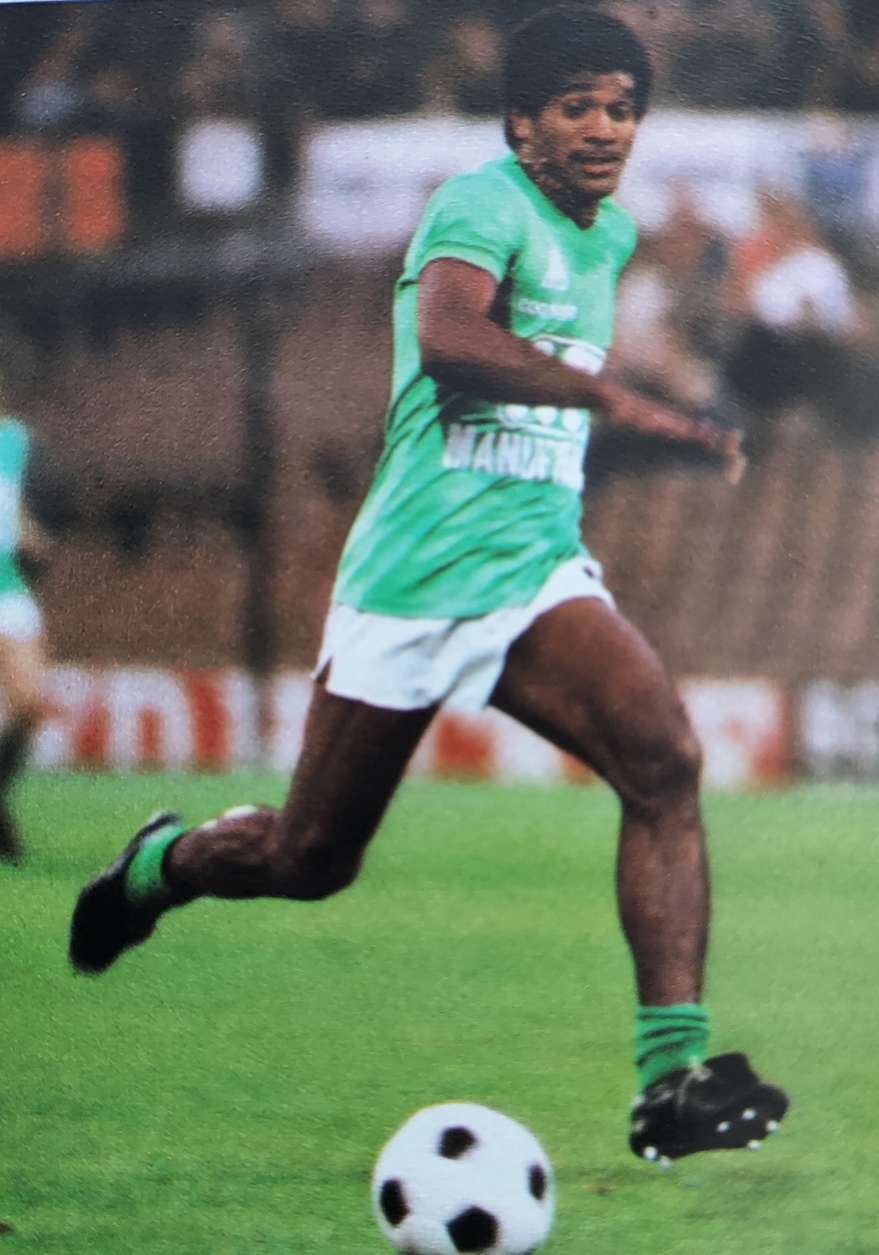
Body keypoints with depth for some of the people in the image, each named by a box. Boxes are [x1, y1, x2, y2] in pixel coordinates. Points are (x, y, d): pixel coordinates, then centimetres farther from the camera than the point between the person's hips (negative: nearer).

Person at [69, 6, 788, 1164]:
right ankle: (162, 862, 41)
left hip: (538, 578, 6)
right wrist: (612, 399, -40)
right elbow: (447, 336, -35)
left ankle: (674, 1077, -28)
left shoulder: (611, 232, 14)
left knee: (665, 761, -22)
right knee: (310, 861, 6)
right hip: (413, 582, -6)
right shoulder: (484, 206, -13)